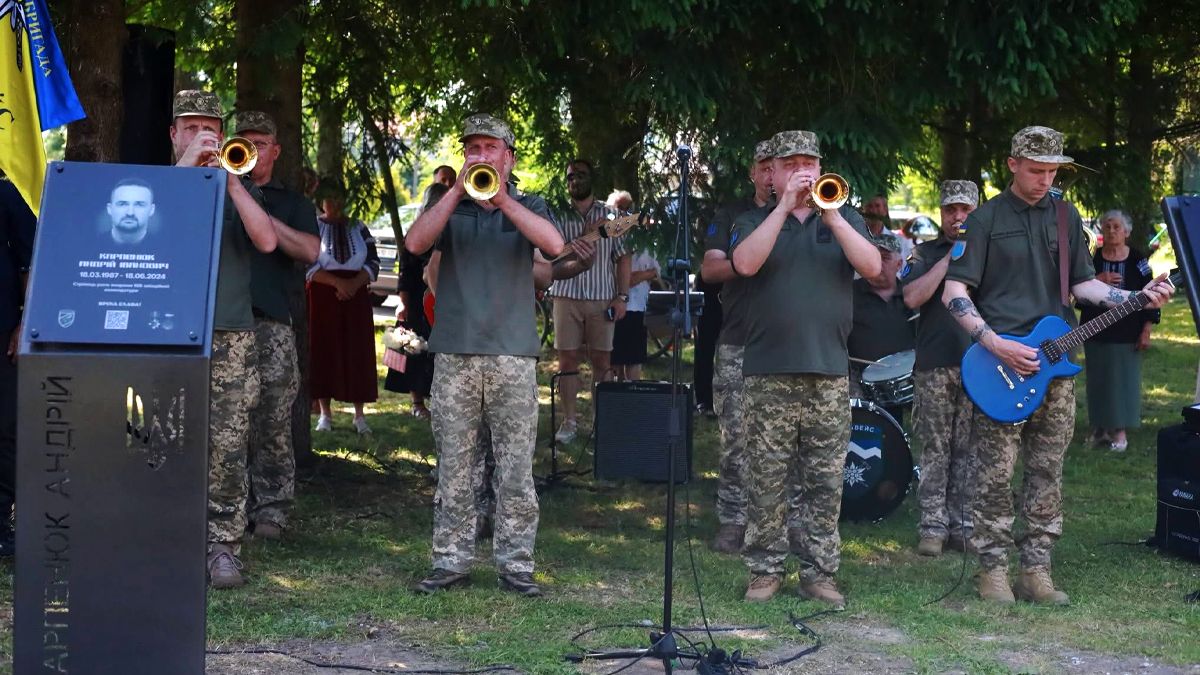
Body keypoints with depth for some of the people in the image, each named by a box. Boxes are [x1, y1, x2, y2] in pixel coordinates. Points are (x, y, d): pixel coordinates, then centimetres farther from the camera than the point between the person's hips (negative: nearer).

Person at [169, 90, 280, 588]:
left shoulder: (235, 189, 14)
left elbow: (267, 241, -3)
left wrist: (228, 178, -8)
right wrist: (185, 167, -10)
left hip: (231, 336, 1)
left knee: (228, 447, -4)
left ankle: (223, 545, 2)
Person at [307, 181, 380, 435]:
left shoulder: (359, 228, 10)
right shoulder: (313, 227, 1)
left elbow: (373, 264, 5)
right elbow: (308, 266, -7)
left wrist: (354, 283, -13)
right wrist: (337, 282, -19)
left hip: (356, 297, 2)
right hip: (322, 297, -2)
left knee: (358, 353, -1)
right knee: (323, 351, -1)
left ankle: (359, 415, 3)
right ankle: (325, 414, 7)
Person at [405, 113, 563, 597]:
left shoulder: (528, 207, 11)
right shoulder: (450, 207, 13)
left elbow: (554, 244, -11)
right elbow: (415, 243, -6)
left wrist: (501, 198, -16)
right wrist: (459, 189, -12)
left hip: (513, 354, -1)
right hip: (454, 354, 1)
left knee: (516, 468, -1)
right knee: (454, 467, 3)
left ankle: (515, 563, 6)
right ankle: (451, 561, 9)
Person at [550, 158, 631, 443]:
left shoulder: (610, 214, 7)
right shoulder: (560, 217, 6)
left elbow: (622, 257, 6)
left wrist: (622, 296, -2)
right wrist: (585, 236, -15)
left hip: (602, 299, 0)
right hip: (567, 297, 0)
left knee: (602, 361, 0)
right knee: (567, 359, -1)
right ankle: (569, 421, 6)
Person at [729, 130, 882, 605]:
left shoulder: (844, 219, 13)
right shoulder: (754, 222, 9)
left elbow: (872, 266, -4)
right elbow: (745, 263, -13)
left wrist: (829, 213, -11)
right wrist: (785, 207, -13)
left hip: (829, 373, 1)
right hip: (769, 373, -1)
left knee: (826, 482, 3)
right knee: (767, 481, 0)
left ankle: (819, 572, 10)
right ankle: (765, 570, 10)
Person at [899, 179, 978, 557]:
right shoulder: (926, 254, 9)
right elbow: (913, 297, -8)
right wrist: (950, 257, -8)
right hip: (935, 366, -1)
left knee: (969, 452, 3)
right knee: (935, 451, 1)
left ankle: (963, 526, 9)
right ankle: (933, 527, 5)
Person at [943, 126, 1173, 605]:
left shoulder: (1066, 217, 13)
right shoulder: (986, 219, -1)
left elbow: (1082, 283, 15)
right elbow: (954, 292, -5)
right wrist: (994, 344, -15)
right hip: (1000, 366, -4)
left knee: (1047, 473, 6)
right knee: (996, 474, -3)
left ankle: (1036, 572, 13)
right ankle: (993, 571, 7)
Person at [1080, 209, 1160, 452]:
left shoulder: (1137, 259, 0)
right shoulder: (1092, 259, 3)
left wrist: (1146, 330, -4)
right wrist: (1097, 281, -15)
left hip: (1127, 333, -2)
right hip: (1096, 330, 2)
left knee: (1124, 378, -2)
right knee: (1099, 378, 5)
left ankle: (1119, 429, 5)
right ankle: (1100, 427, 16)